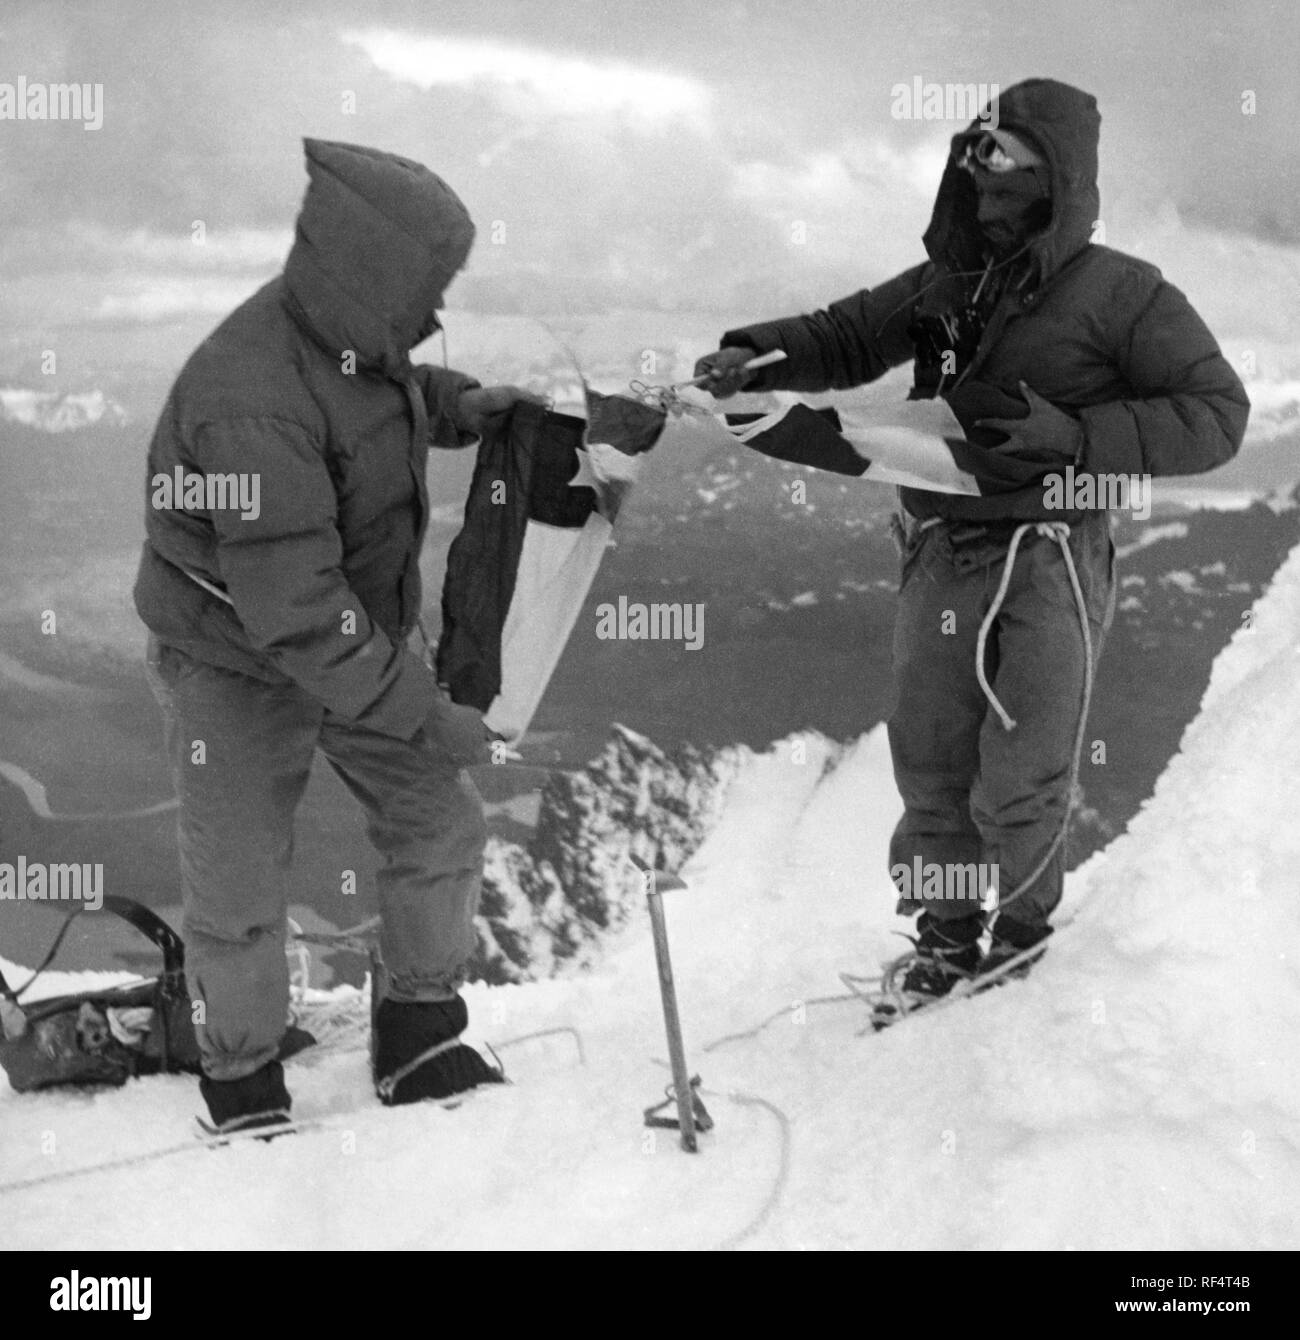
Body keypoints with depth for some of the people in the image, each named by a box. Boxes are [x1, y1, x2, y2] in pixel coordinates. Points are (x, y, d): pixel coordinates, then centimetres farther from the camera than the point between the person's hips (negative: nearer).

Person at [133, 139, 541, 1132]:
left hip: (365, 634, 8)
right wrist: (422, 714, -31)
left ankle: (419, 1042, 26)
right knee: (239, 895, 6)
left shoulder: (351, 333, -10)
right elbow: (293, 613, -36)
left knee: (443, 827, 8)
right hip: (241, 667, -7)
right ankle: (243, 1085, 29)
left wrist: (461, 404, -1)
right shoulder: (253, 405, -36)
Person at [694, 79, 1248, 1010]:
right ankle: (946, 933, 27)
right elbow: (847, 338, 20)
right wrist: (758, 355, 0)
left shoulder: (1118, 294, -5)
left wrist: (1071, 433, -18)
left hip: (1049, 558, -4)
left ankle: (1025, 921, 28)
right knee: (931, 762, 8)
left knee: (1020, 777, 1)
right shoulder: (946, 286, 10)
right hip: (942, 557, 5)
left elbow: (1216, 413, -8)